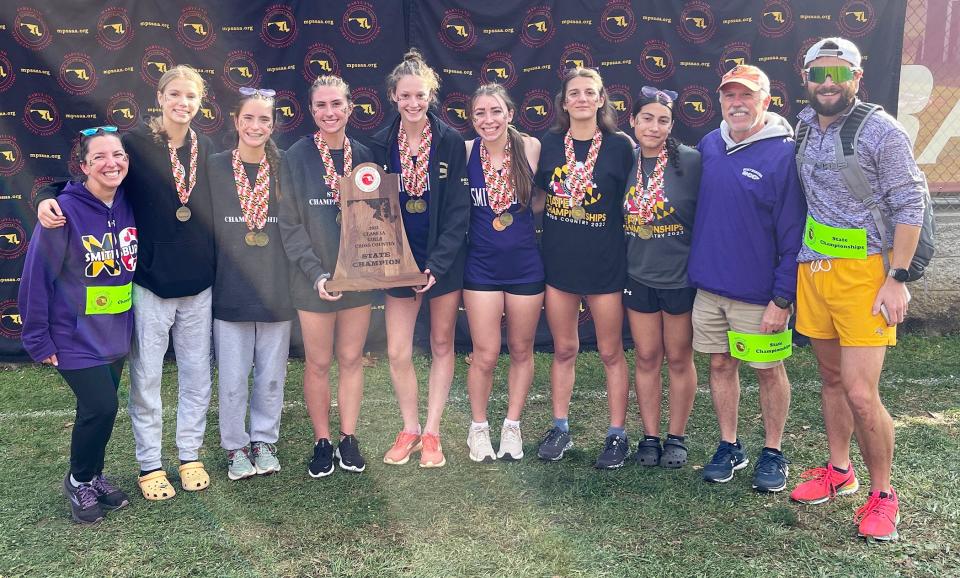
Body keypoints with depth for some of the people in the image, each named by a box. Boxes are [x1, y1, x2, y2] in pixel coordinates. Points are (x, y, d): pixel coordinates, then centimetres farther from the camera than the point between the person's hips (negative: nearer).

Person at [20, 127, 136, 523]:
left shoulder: (129, 205, -1)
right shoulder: (65, 211, -18)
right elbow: (36, 276, -14)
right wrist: (38, 339, -11)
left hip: (116, 334, 5)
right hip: (76, 336, -5)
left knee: (100, 408, 13)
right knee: (100, 407, -10)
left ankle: (93, 476, 34)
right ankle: (79, 481, 15)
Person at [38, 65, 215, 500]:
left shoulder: (206, 149, 6)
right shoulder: (136, 142, -6)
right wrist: (48, 198, -23)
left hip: (198, 283, 4)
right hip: (150, 281, -3)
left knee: (196, 373, 11)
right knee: (146, 376, 6)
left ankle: (190, 456, 27)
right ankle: (148, 465, 21)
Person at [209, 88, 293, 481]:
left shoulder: (283, 169, 3)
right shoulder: (214, 168, 0)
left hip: (276, 288, 1)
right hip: (230, 290, -1)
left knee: (271, 374, 10)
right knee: (232, 377, 4)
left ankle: (264, 441, 27)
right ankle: (235, 447, 21)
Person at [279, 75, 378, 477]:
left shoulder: (364, 156, 4)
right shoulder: (297, 157, -5)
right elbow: (290, 224, -7)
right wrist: (316, 273, -16)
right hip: (314, 280, -2)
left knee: (351, 359, 10)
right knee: (318, 363, 6)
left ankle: (348, 439, 23)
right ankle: (322, 442, 21)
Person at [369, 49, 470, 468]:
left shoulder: (451, 142, -7)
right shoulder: (381, 144, 0)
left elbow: (458, 210, -9)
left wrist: (437, 264, -16)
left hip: (445, 259, -1)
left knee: (442, 344, 9)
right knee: (397, 352, -1)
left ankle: (432, 432, 21)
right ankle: (409, 429, 19)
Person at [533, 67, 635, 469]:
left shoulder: (619, 145, -5)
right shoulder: (549, 144, 2)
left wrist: (628, 254, -5)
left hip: (604, 263, -3)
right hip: (558, 261, 3)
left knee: (611, 352, 7)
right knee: (564, 350, 13)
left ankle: (617, 435, 19)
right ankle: (560, 428, 25)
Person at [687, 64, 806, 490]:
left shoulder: (783, 153, -13)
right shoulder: (709, 145, 4)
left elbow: (794, 234, -13)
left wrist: (782, 298, -15)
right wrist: (696, 266, 10)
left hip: (759, 294, -5)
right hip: (708, 286, 5)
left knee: (768, 371, 9)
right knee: (721, 365, 13)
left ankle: (773, 453, 26)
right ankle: (729, 447, 29)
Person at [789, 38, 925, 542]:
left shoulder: (881, 131, -7)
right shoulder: (804, 132, 9)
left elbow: (909, 207, -9)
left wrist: (897, 279, -14)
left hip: (863, 273, -6)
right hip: (812, 270, 6)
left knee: (861, 393, -8)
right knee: (831, 378, 16)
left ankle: (882, 494, 10)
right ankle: (838, 471, 32)